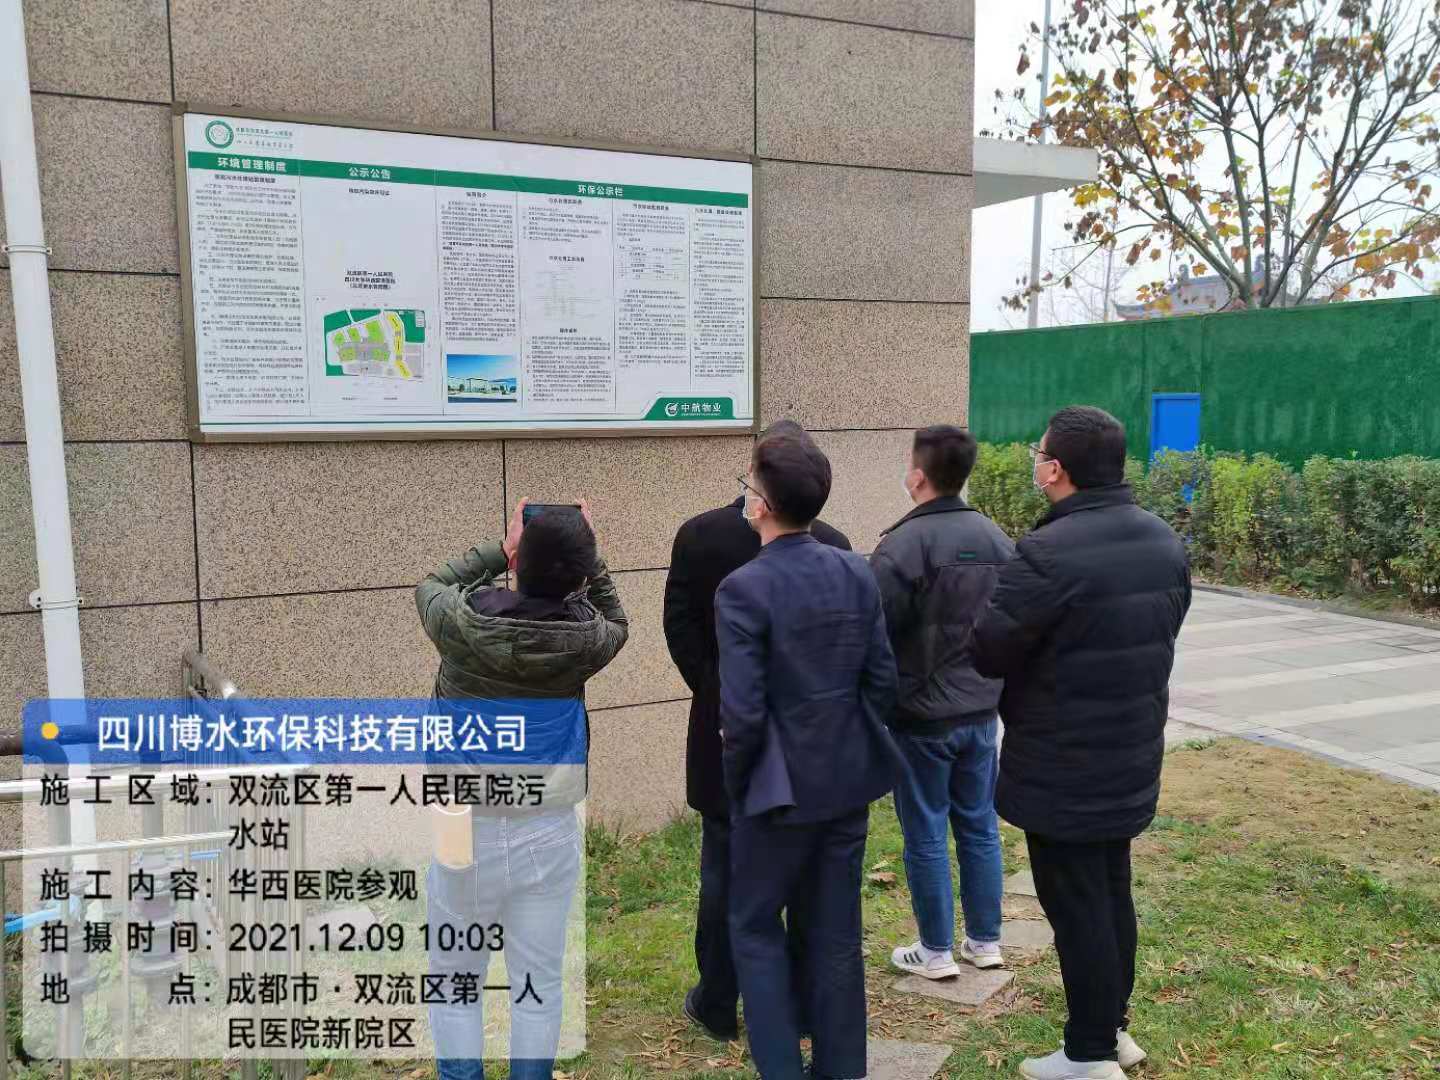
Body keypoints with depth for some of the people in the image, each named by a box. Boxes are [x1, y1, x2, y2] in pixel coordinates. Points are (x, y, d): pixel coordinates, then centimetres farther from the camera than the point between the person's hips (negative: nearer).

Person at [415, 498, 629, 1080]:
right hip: (549, 832, 1)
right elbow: (616, 623, 14)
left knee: (455, 983, 15)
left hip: (466, 828, -1)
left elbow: (430, 587, 10)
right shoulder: (585, 638, -11)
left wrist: (499, 550, 13)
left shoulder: (465, 620, -14)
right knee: (539, 983, 14)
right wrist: (584, 557, 8)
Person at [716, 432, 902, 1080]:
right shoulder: (857, 573, -2)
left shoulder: (743, 589, -19)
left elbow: (742, 710, -20)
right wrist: (854, 748, 14)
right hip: (850, 780, 6)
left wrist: (737, 783, -3)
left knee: (755, 928, 14)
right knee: (836, 931, 17)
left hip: (782, 787, -5)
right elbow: (882, 680, 2)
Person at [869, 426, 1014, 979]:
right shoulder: (997, 539, 2)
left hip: (921, 715, -6)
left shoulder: (902, 545, -19)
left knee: (925, 834, 7)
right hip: (982, 710, 6)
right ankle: (985, 941, 28)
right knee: (979, 826, 17)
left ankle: (936, 951, 19)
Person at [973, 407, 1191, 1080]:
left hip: (1062, 772, -8)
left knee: (1076, 908, 5)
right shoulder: (1164, 541, 3)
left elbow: (986, 651, -17)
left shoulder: (1047, 554, -25)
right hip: (1131, 761, 8)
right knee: (1112, 894, 21)